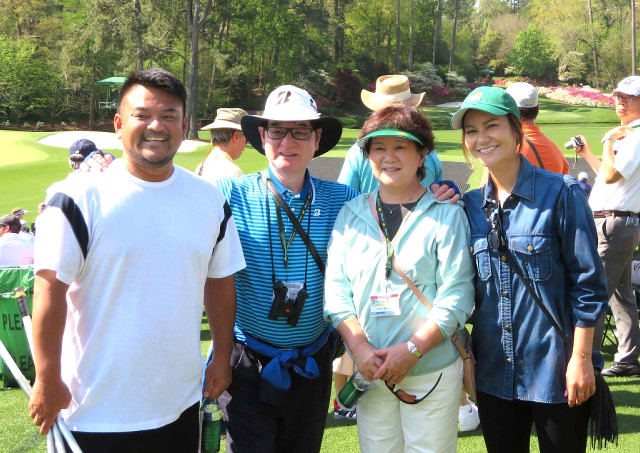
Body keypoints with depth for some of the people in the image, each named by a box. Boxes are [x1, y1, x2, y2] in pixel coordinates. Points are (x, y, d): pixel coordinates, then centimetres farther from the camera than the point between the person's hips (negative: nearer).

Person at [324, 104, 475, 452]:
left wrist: (411, 350, -16)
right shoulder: (351, 213, 7)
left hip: (431, 372, -3)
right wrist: (359, 347, -9)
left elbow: (456, 296, -9)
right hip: (369, 372, 3)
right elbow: (336, 289, 4)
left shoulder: (447, 215, -4)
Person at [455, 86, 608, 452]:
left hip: (555, 372, -4)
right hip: (493, 373, 5)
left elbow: (588, 284, -8)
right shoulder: (471, 205, 5)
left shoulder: (560, 193, -9)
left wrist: (581, 359, -11)